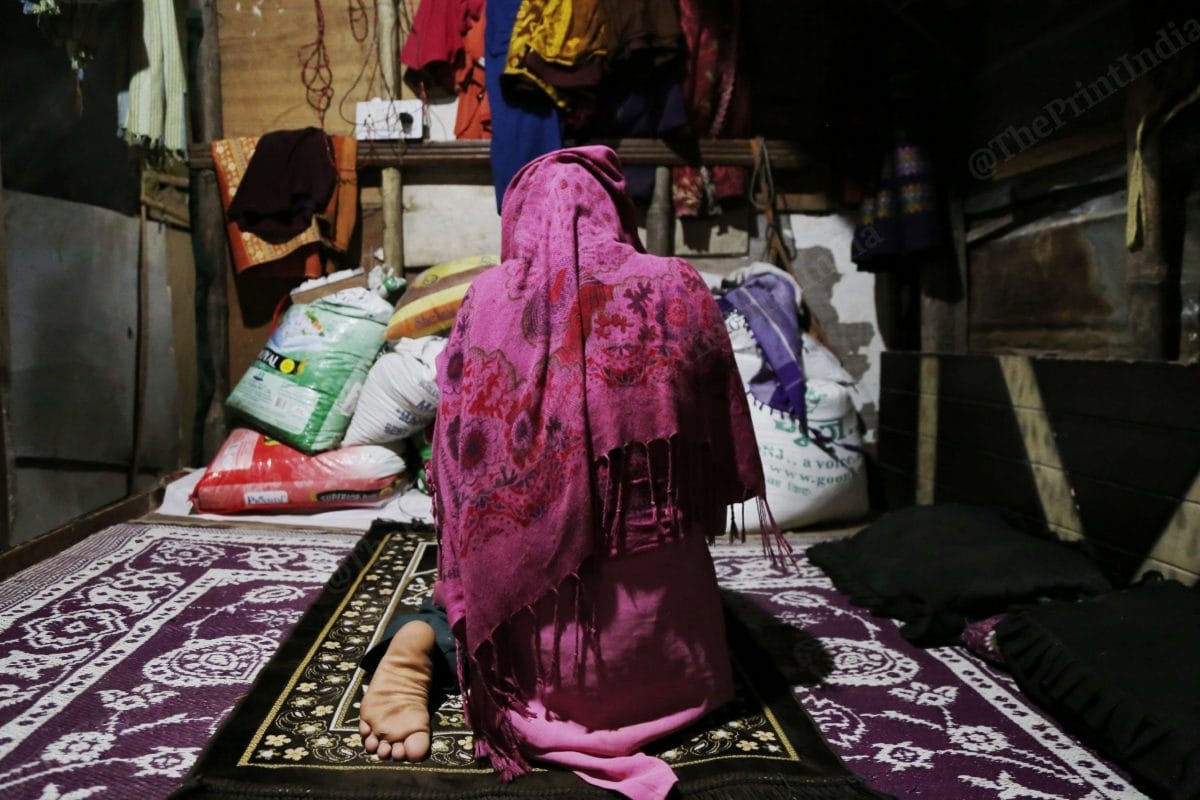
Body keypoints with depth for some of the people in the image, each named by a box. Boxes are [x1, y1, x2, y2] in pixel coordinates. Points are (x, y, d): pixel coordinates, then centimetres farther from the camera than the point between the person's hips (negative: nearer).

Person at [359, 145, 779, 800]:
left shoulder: (487, 298, -4)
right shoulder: (675, 289, -4)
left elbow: (459, 457, -2)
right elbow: (719, 441, 3)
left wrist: (463, 599, 11)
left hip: (525, 569, 3)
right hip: (653, 578, -2)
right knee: (677, 673, 32)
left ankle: (430, 646, 1)